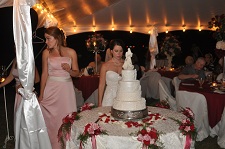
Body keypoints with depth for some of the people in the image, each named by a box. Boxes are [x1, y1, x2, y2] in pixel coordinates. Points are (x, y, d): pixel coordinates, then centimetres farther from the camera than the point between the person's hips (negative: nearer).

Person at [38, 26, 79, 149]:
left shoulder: (71, 52, -1)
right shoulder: (46, 52, 1)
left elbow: (76, 73, 5)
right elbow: (44, 74, 4)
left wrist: (69, 70, -17)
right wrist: (41, 95, 3)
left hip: (66, 89, 0)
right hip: (50, 89, 1)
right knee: (50, 120, 4)